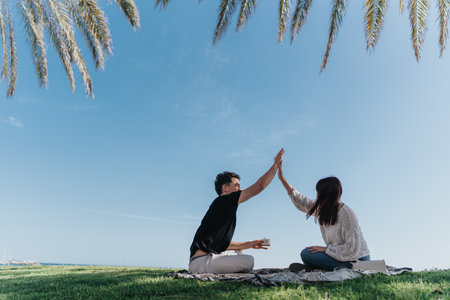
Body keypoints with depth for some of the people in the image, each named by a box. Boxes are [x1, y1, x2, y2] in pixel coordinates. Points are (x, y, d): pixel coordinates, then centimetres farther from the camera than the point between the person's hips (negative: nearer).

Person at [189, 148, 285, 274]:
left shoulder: (222, 207, 20)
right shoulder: (223, 201, -9)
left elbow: (223, 244, 22)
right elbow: (260, 186, -10)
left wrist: (249, 244, 20)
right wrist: (276, 163, 0)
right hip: (201, 262, -10)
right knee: (248, 261, -15)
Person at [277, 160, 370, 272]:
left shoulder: (346, 214, -23)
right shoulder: (322, 208, 1)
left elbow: (352, 249, -25)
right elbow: (300, 202, 11)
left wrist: (326, 249, -19)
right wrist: (282, 178, 10)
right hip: (342, 256, 9)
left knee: (306, 254, -16)